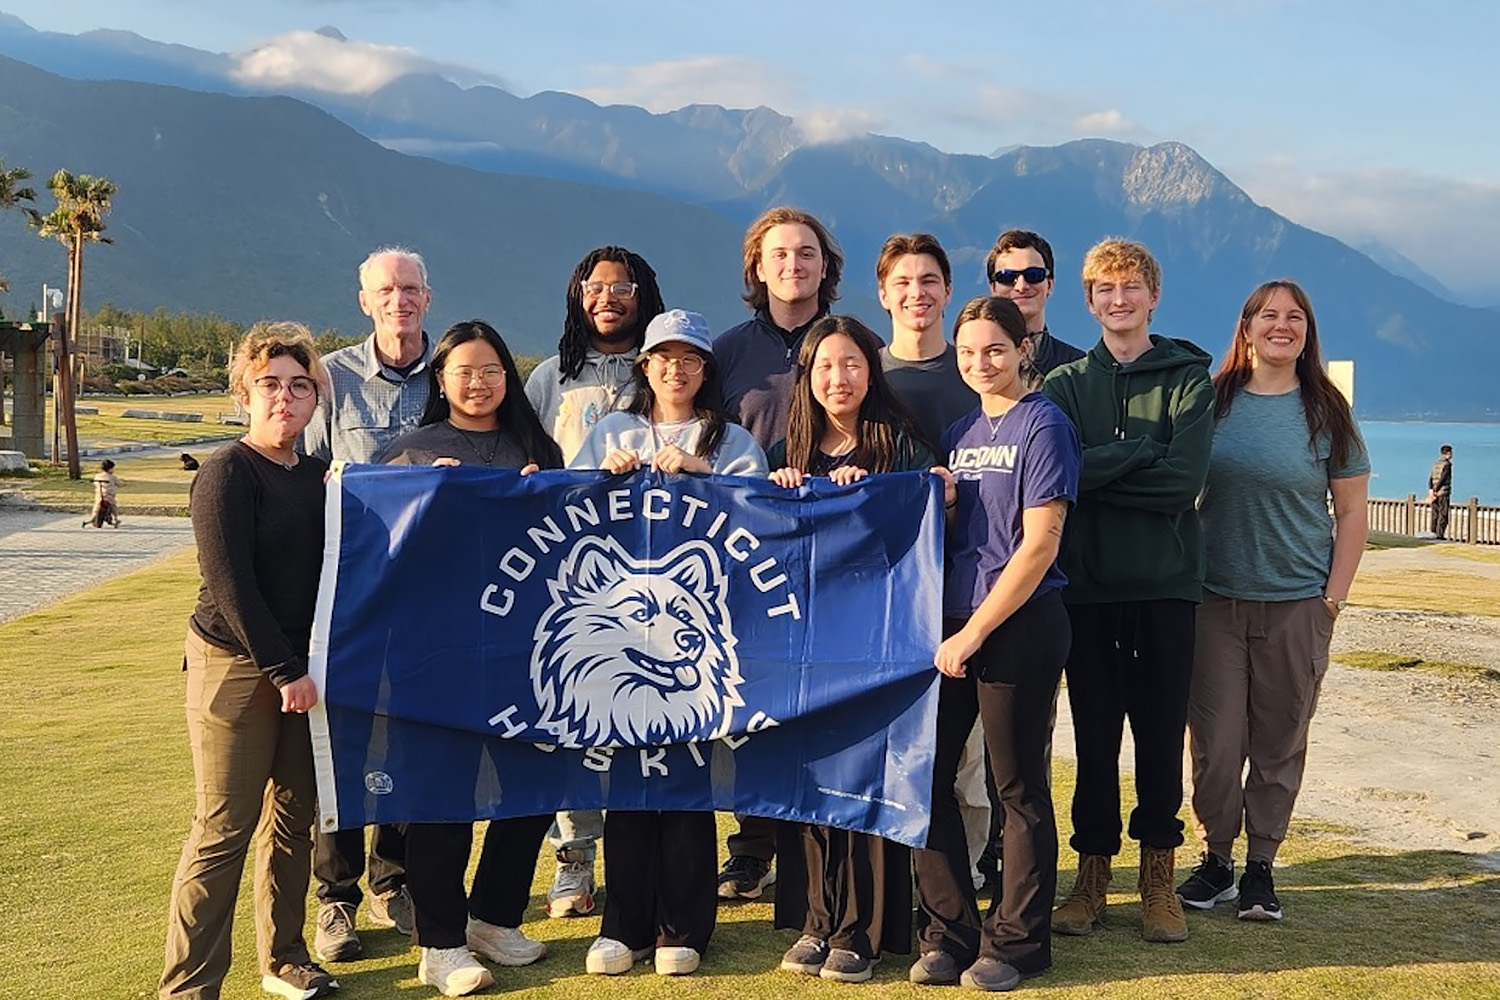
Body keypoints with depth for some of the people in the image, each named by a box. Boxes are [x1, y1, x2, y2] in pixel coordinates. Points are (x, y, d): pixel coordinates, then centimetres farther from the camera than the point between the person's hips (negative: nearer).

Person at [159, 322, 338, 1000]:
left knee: (293, 818, 13)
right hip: (235, 665, -6)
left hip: (301, 666, 6)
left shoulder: (317, 475, 9)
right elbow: (231, 586, -15)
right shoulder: (227, 473, -10)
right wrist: (283, 670, -15)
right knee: (225, 828, -3)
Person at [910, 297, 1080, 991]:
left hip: (1019, 624, -7)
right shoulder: (959, 433, 14)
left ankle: (1016, 941, 15)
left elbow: (1039, 544, -14)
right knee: (925, 775, 6)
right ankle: (949, 932, 18)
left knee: (1019, 787, 3)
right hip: (952, 624, 7)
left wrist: (975, 631, -15)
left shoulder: (1043, 425, -7)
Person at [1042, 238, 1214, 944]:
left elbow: (1184, 481, -11)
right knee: (1094, 733, 6)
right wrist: (1142, 450, -13)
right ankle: (1092, 873, 18)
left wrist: (1096, 471, -11)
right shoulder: (1065, 383, 8)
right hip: (1088, 583, 1)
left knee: (1162, 733, 5)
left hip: (1166, 584, -1)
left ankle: (1158, 877, 18)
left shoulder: (1189, 379, 4)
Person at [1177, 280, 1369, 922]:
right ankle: (1216, 861, 17)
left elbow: (1353, 512, 4)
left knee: (1280, 743, 6)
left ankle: (1261, 867, 19)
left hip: (1297, 604, 0)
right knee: (1214, 740, 1)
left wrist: (1333, 599, -2)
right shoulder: (1213, 402, 3)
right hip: (1215, 599, 0)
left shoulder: (1325, 411, 2)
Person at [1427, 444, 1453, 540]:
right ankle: (1440, 535, -5)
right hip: (1443, 493, -7)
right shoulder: (1447, 464, -10)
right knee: (1443, 515, -3)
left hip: (1435, 493, 7)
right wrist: (1435, 490, -12)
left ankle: (1433, 533, 10)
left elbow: (1431, 478, 5)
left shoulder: (1435, 464, 12)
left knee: (1435, 514, 10)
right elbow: (1442, 478, -16)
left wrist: (1430, 490, -3)